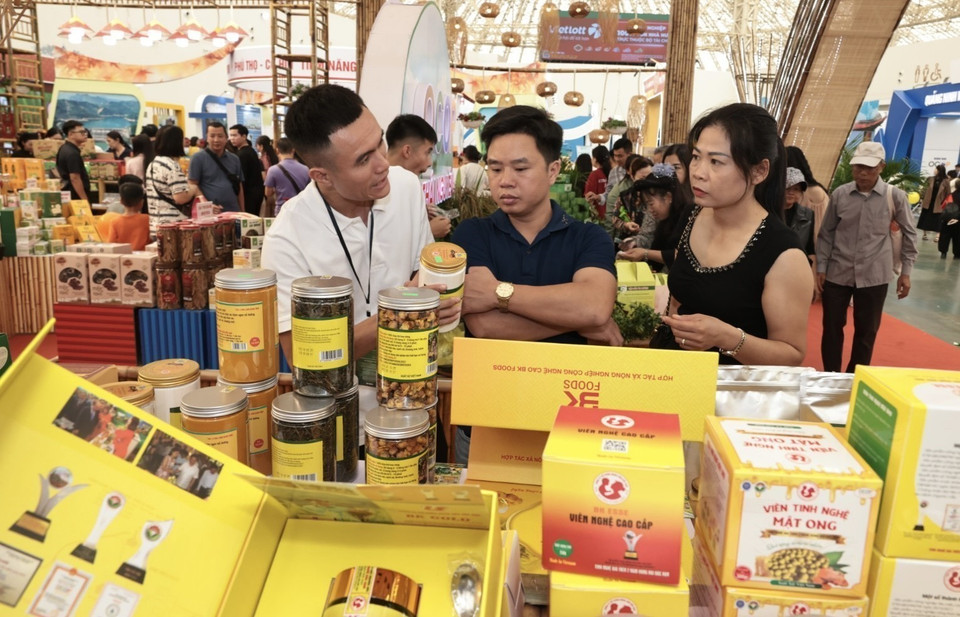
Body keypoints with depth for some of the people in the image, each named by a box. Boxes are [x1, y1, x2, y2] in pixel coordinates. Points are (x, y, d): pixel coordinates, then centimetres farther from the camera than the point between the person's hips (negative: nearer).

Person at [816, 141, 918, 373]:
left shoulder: (895, 196, -5)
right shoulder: (840, 194, -2)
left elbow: (909, 234, 6)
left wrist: (906, 271, 3)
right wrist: (821, 267, 3)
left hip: (874, 276, -1)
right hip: (836, 273, 1)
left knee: (866, 331, 9)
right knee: (832, 328, 7)